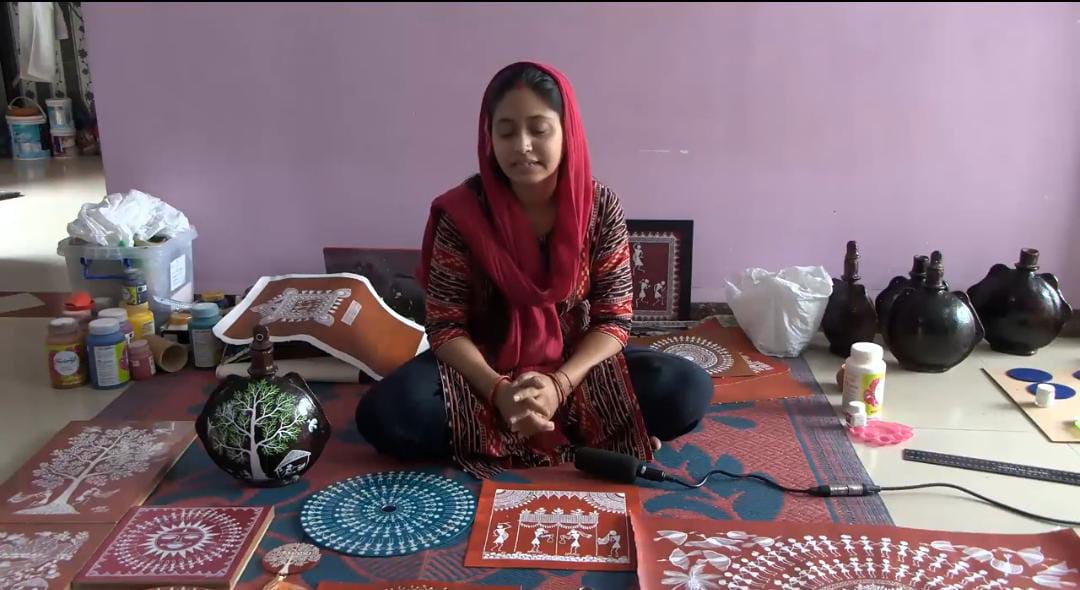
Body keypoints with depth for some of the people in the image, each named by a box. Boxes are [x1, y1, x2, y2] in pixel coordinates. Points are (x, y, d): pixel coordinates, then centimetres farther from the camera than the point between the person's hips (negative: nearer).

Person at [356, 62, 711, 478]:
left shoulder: (601, 208, -11)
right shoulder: (461, 212, -14)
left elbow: (615, 318, -10)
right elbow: (445, 326, -13)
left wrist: (560, 384, -27)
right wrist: (499, 391, -30)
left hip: (577, 368, 1)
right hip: (485, 370, 0)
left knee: (688, 390, -22)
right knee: (383, 414, -29)